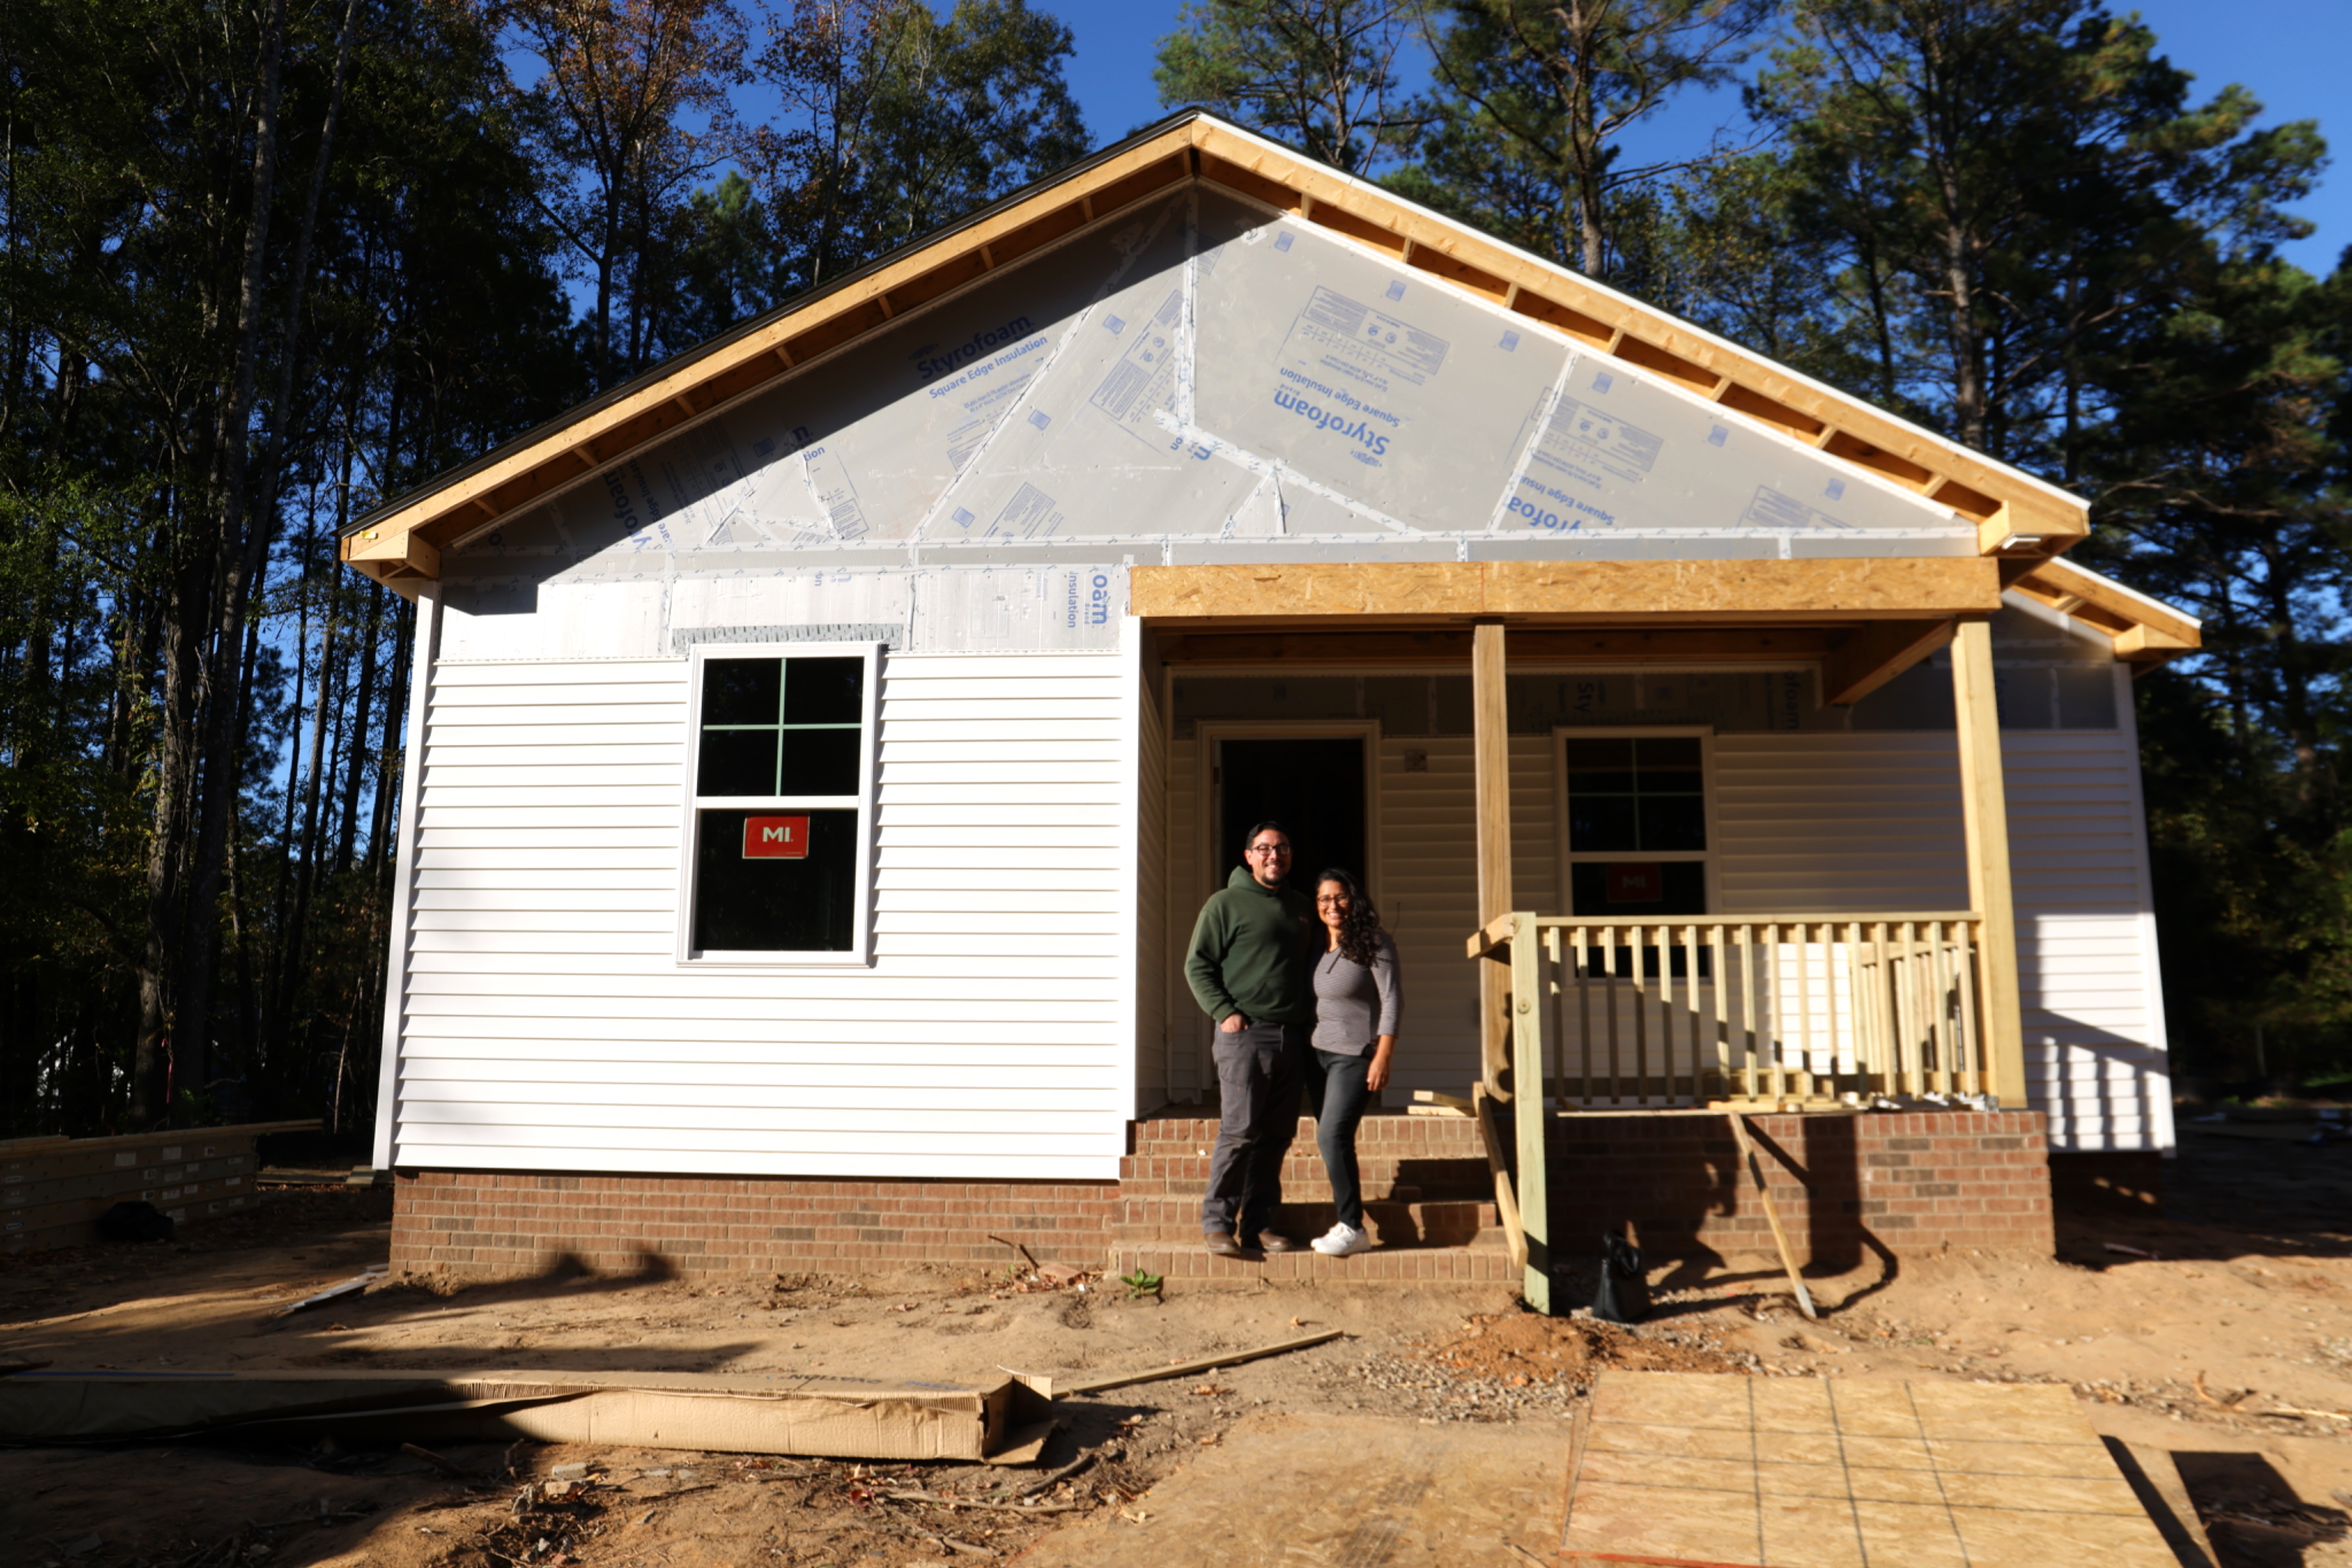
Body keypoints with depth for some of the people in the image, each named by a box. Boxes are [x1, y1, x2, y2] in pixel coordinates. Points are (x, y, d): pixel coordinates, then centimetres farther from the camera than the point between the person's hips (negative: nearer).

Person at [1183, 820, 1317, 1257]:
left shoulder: (1302, 908, 18)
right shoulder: (1226, 903, 1)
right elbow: (1197, 964, -1)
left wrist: (1309, 1018, 11)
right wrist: (1224, 1012, -12)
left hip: (1293, 1038, 6)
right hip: (1245, 1034, -5)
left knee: (1277, 1136, 7)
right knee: (1240, 1131, -9)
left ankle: (1259, 1224, 15)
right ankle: (1218, 1223, 0)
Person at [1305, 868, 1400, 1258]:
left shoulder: (1375, 943, -8)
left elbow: (1392, 1000, -11)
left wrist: (1383, 1057, -16)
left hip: (1356, 1054, -7)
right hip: (1319, 1052, 7)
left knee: (1332, 1136, -16)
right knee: (1330, 1139, 6)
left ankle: (1353, 1229, -9)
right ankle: (1347, 1225, 13)